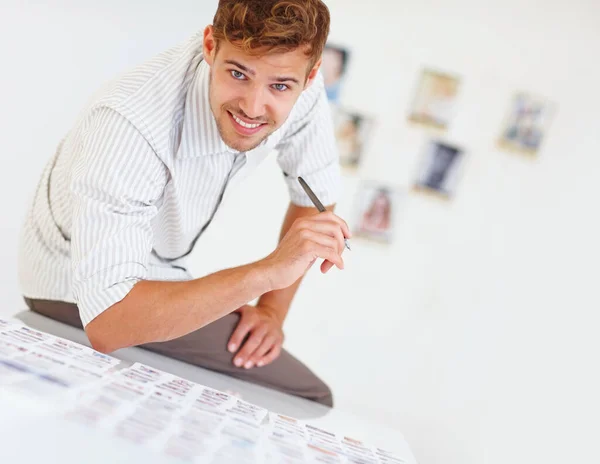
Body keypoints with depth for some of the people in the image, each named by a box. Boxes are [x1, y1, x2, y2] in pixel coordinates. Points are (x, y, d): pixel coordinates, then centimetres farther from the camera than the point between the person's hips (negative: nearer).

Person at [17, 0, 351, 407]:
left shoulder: (300, 89, -19)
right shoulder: (129, 124, -37)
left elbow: (316, 196, -1)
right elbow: (105, 322, -42)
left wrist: (272, 310, -7)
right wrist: (266, 273, -44)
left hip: (161, 274, 6)